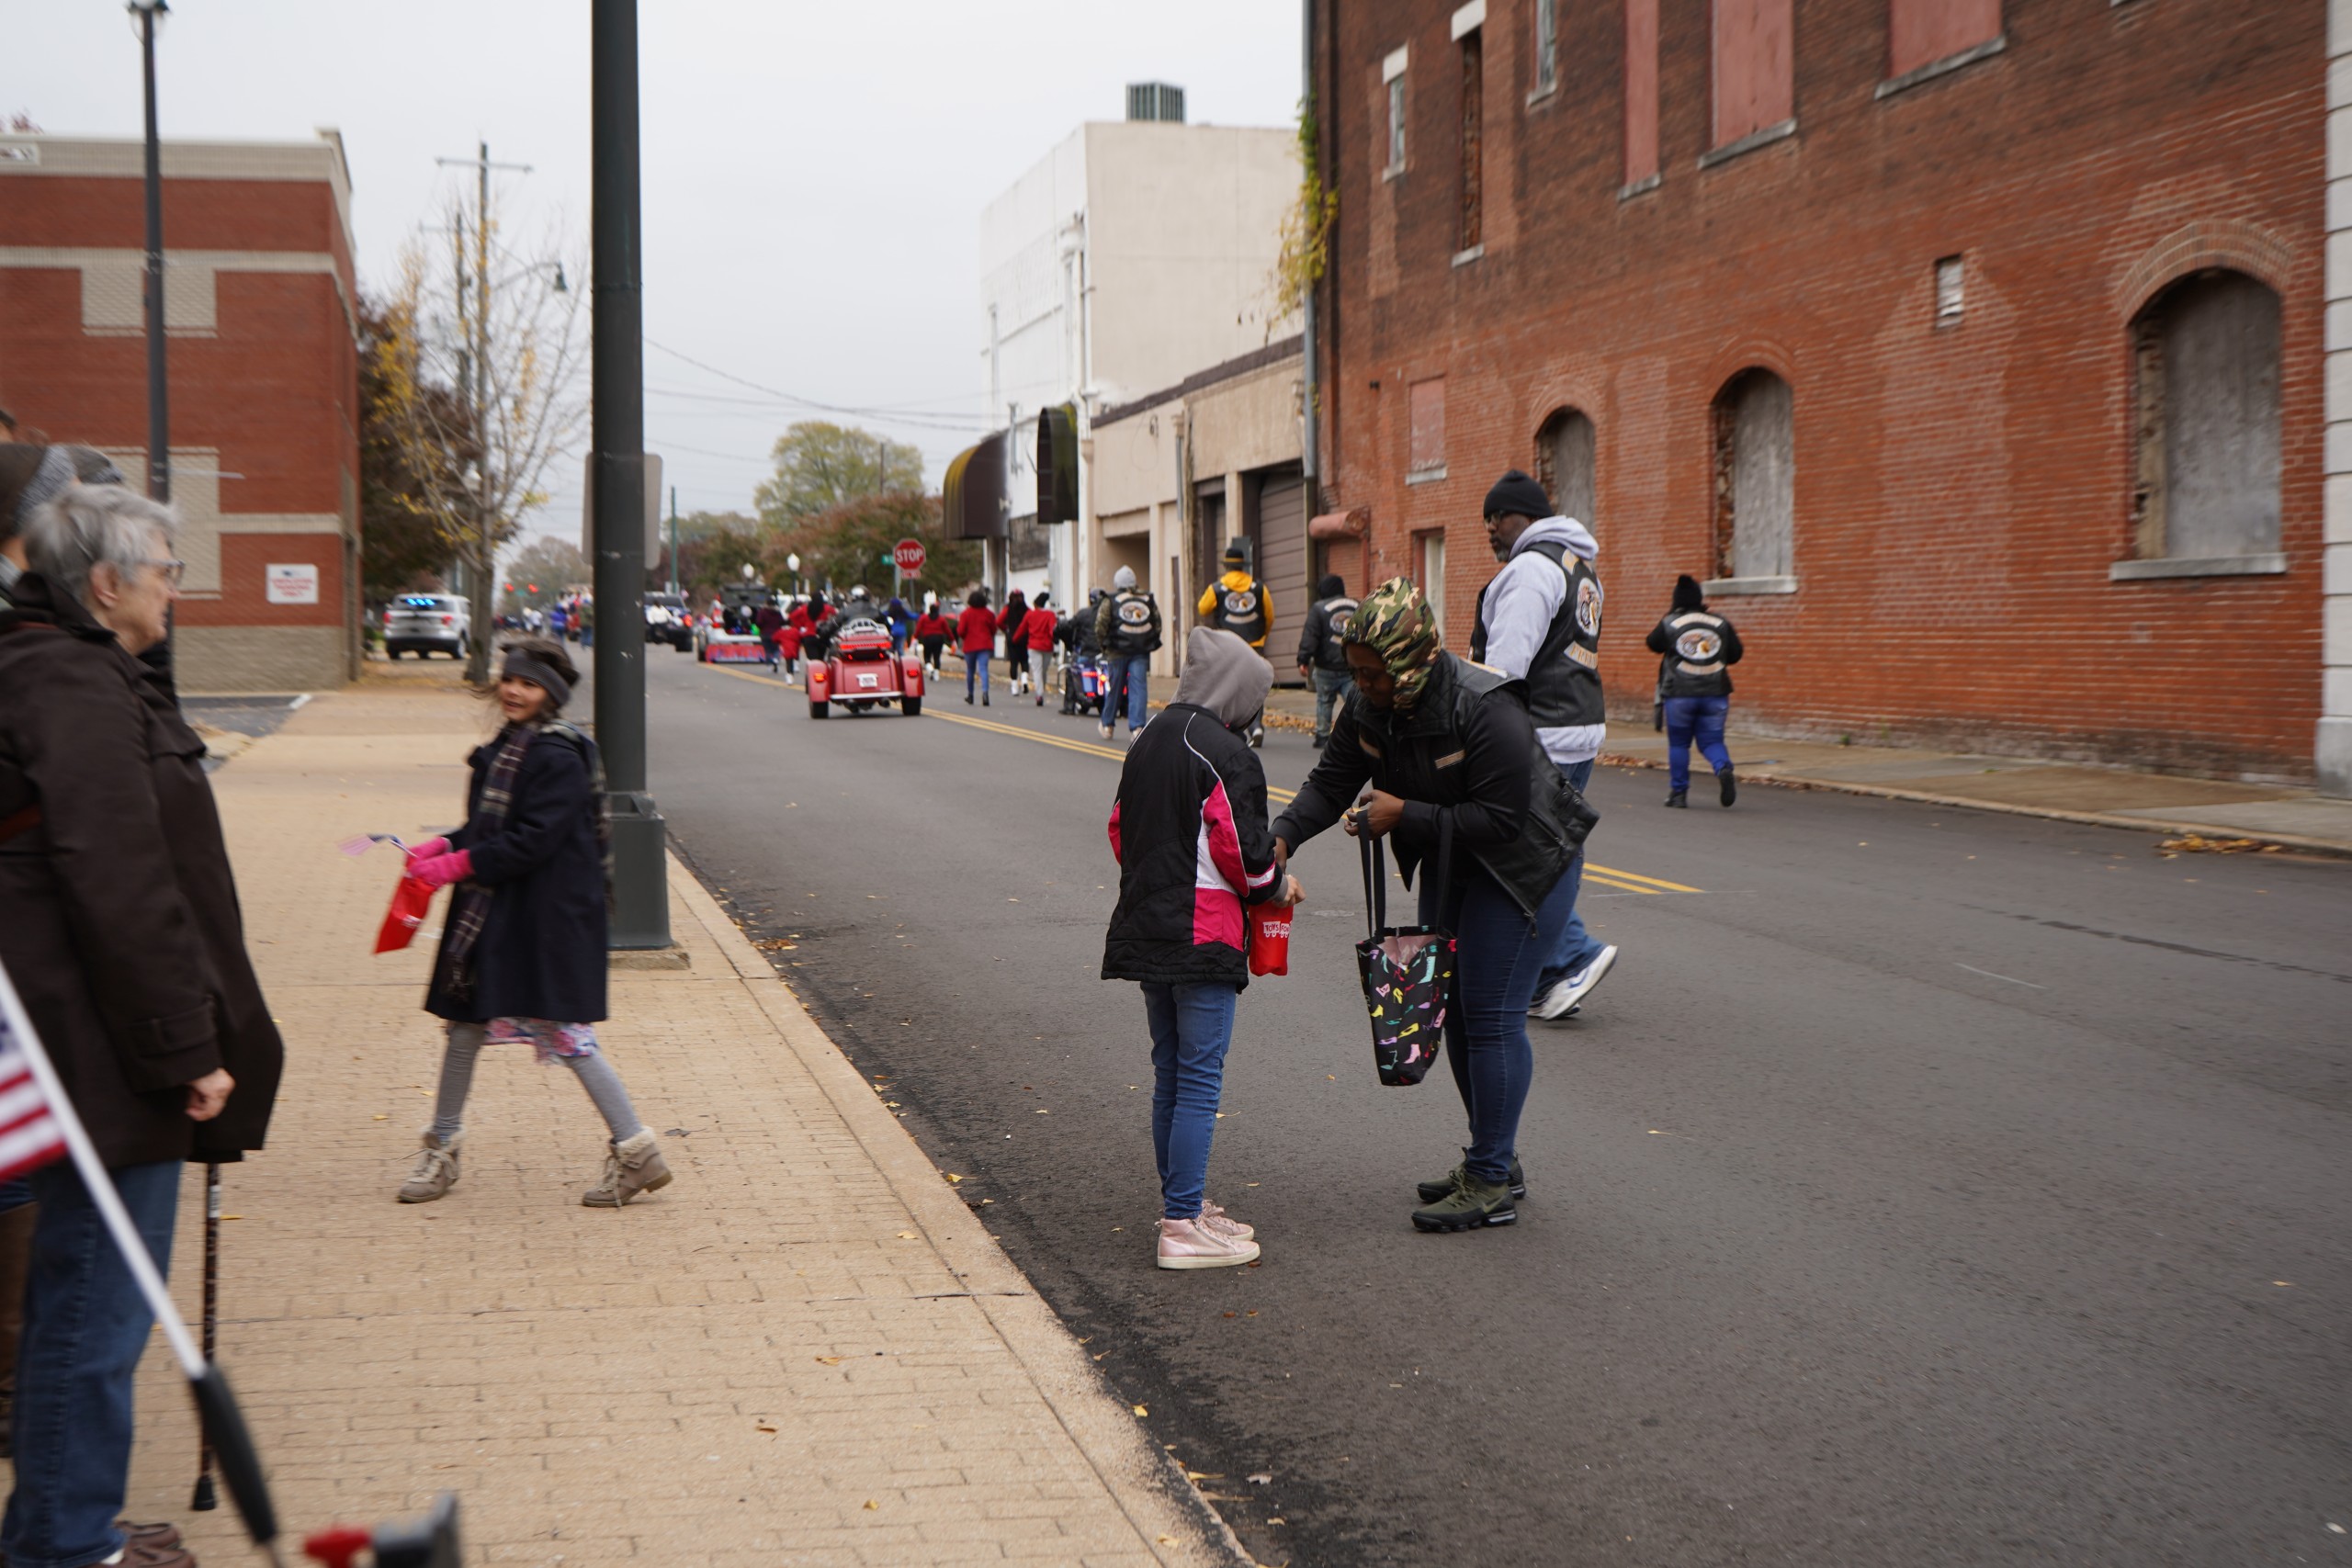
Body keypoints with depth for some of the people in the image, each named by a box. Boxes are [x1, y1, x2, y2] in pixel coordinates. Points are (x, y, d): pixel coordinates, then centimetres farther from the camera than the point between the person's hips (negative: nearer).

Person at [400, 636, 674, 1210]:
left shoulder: (558, 759, -16)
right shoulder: (504, 749, 12)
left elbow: (533, 840, -22)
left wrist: (460, 865, -18)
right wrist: (443, 848, 3)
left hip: (550, 917, -9)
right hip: (494, 912, 9)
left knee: (562, 1030, -8)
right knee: (464, 1019, 14)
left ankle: (635, 1149, 1)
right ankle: (442, 1146, 28)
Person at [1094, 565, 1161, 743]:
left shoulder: (1110, 602, -2)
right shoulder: (1149, 600, 7)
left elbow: (1100, 627, -6)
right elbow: (1157, 626, 7)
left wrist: (1105, 645, 8)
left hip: (1117, 653, -1)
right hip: (1142, 653, 1)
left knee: (1115, 688, 11)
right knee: (1138, 688, -4)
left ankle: (1107, 726, 25)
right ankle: (1137, 727, -16)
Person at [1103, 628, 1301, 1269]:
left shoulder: (1147, 745, 13)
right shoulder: (1226, 755, -14)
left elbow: (1120, 830, 18)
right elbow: (1244, 851, -15)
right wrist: (1278, 885, 4)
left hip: (1146, 935, 9)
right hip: (1203, 943, -9)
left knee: (1170, 1077, 16)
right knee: (1199, 1080, -5)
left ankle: (1182, 1204, 24)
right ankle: (1184, 1225, -4)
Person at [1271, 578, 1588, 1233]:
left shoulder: (1487, 711, -32)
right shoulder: (1369, 707, -9)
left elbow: (1501, 819, -32)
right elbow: (1330, 783, -4)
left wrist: (1404, 815, -29)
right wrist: (1282, 838, -22)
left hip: (1522, 865, -8)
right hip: (1450, 866, 9)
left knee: (1491, 1014, -10)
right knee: (1455, 1008, 13)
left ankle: (1491, 1185, -1)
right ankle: (1495, 1160, 27)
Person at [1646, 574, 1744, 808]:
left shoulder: (1669, 623, -3)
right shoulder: (1720, 623, 3)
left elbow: (1654, 644, 14)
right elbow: (1735, 654, 8)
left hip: (1679, 693, -1)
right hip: (1715, 692, 2)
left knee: (1678, 743, 11)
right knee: (1711, 740, 9)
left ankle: (1678, 792, 11)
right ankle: (1724, 769, -20)